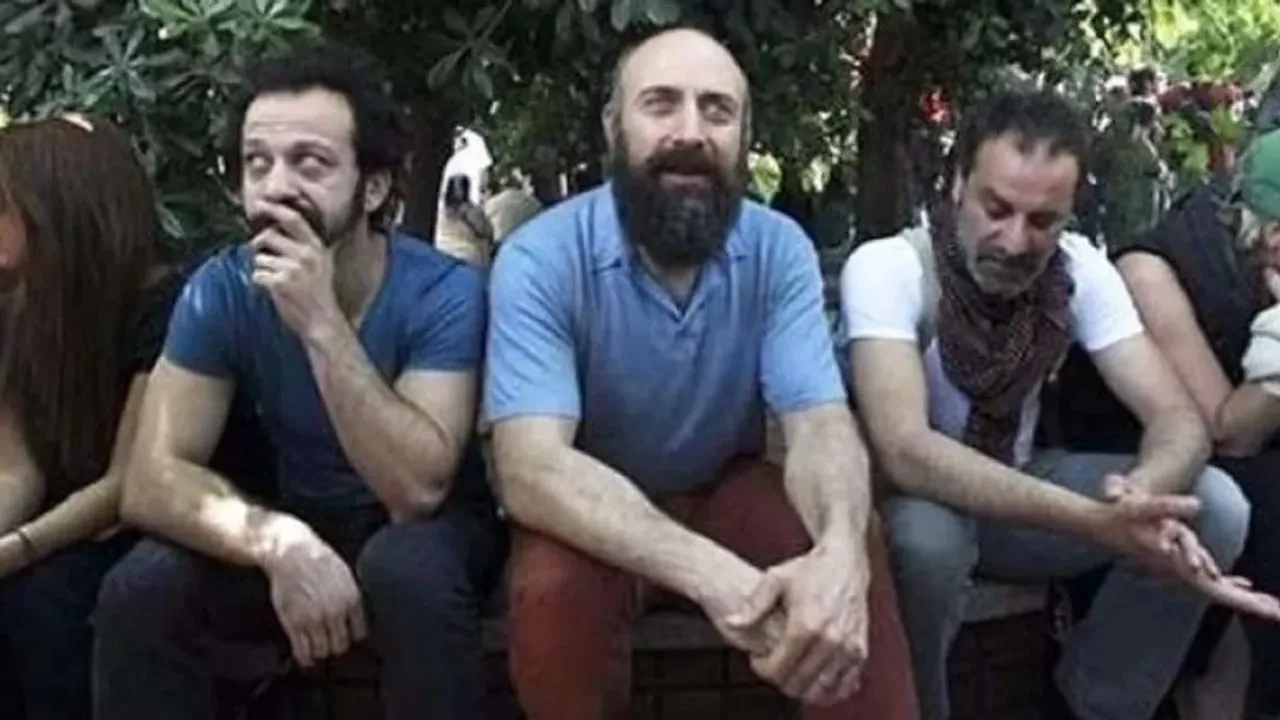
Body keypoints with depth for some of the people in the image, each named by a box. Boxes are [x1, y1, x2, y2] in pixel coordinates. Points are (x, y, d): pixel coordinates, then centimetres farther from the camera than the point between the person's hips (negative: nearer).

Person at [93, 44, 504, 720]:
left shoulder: (444, 292, -21)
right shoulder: (220, 291, -12)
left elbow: (416, 488, -32)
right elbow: (150, 480, -19)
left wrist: (321, 321, -39)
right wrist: (278, 541, -38)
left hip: (433, 527, -2)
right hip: (302, 520, 3)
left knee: (408, 568, -37)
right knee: (138, 591, -23)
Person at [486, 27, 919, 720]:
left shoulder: (779, 249, -10)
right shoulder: (540, 259, -21)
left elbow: (819, 423, -19)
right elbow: (531, 468, -32)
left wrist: (840, 549, -45)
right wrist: (708, 573, -48)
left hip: (728, 489, 2)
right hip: (591, 516, -1)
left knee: (857, 556, -28)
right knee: (552, 595, -34)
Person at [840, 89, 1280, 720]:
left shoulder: (1080, 268, -13)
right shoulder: (885, 267, -26)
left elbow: (1178, 419, -16)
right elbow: (906, 452, -40)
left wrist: (1143, 493, -42)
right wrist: (1099, 522, -51)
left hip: (1018, 490, 4)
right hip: (910, 500, -4)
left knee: (1216, 508, -16)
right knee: (926, 537, -39)